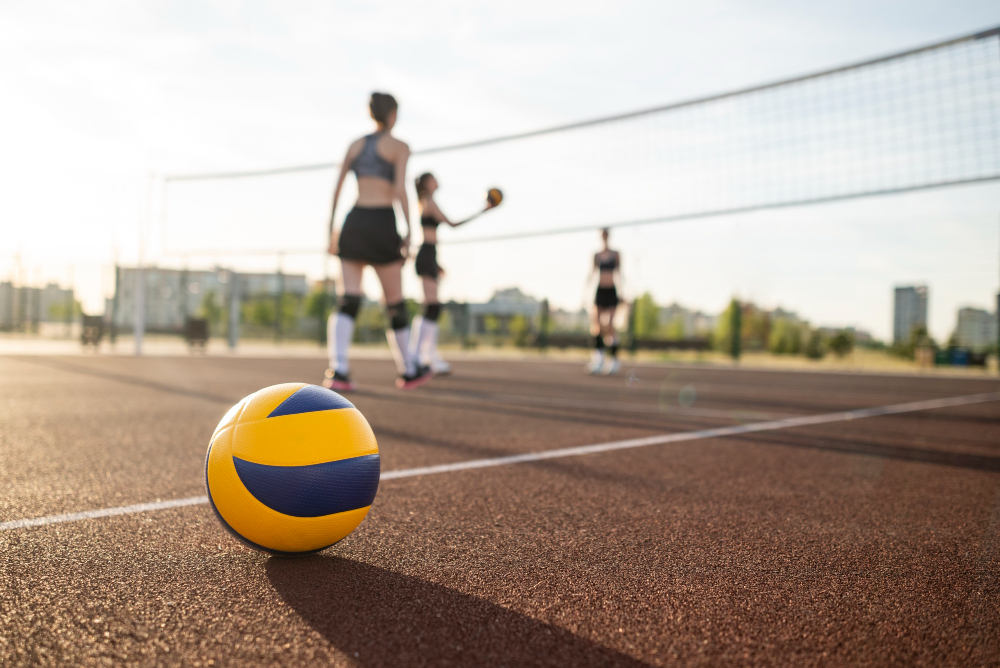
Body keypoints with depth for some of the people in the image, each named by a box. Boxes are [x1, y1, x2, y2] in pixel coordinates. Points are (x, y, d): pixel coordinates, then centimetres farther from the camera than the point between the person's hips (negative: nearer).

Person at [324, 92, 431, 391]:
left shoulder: (355, 145, 16)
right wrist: (409, 231, -10)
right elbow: (400, 189, -12)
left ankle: (337, 370, -19)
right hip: (382, 223, -4)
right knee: (395, 302, 7)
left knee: (348, 301, -2)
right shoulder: (399, 147, 2)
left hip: (354, 221, 4)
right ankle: (409, 371, 19)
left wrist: (331, 228, 15)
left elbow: (337, 188, 11)